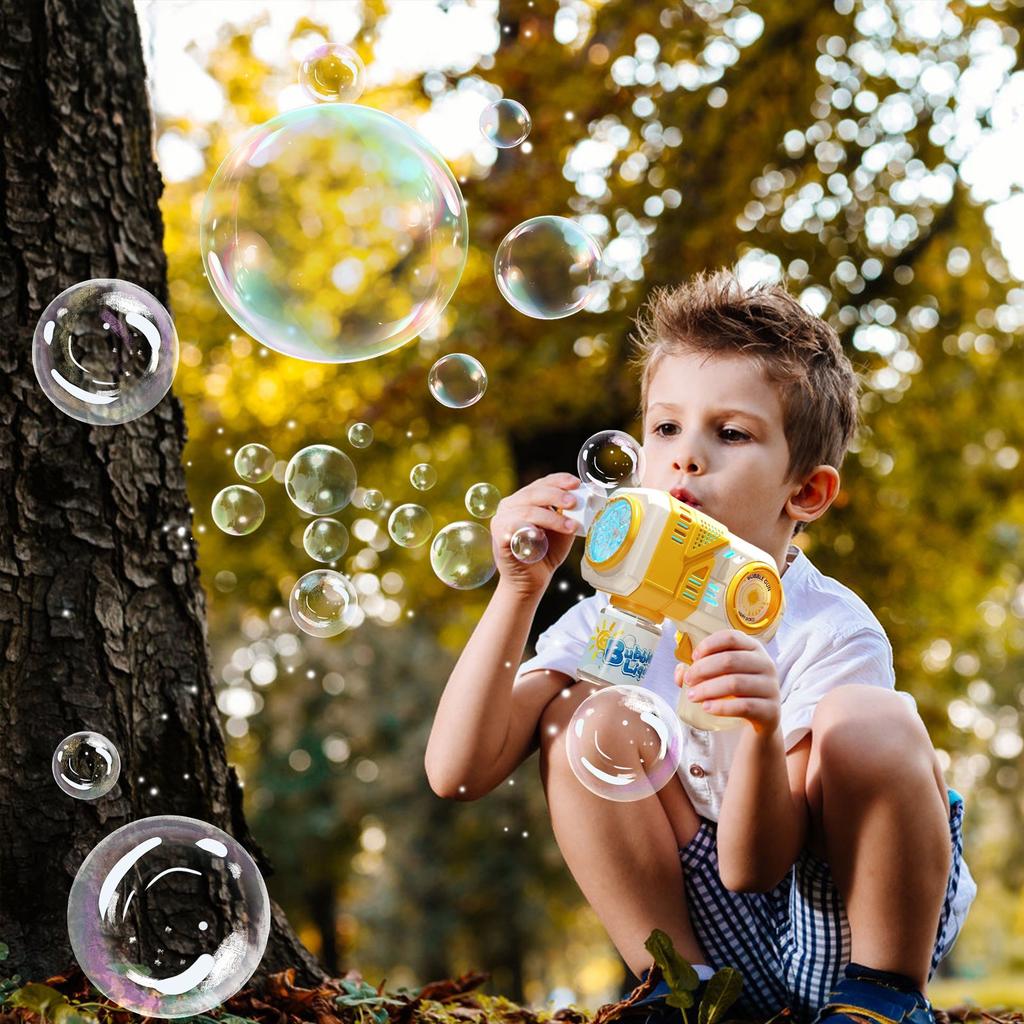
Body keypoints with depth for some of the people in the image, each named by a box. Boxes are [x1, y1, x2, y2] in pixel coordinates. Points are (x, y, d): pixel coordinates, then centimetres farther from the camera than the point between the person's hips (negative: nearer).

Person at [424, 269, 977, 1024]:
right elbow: (457, 774, -18)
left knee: (872, 722, -30)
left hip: (845, 928, -4)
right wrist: (519, 592, -25)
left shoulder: (831, 633, -18)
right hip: (722, 945, 4)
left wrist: (763, 731, -47)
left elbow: (751, 867, -26)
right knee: (581, 712, -13)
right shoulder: (615, 618, -6)